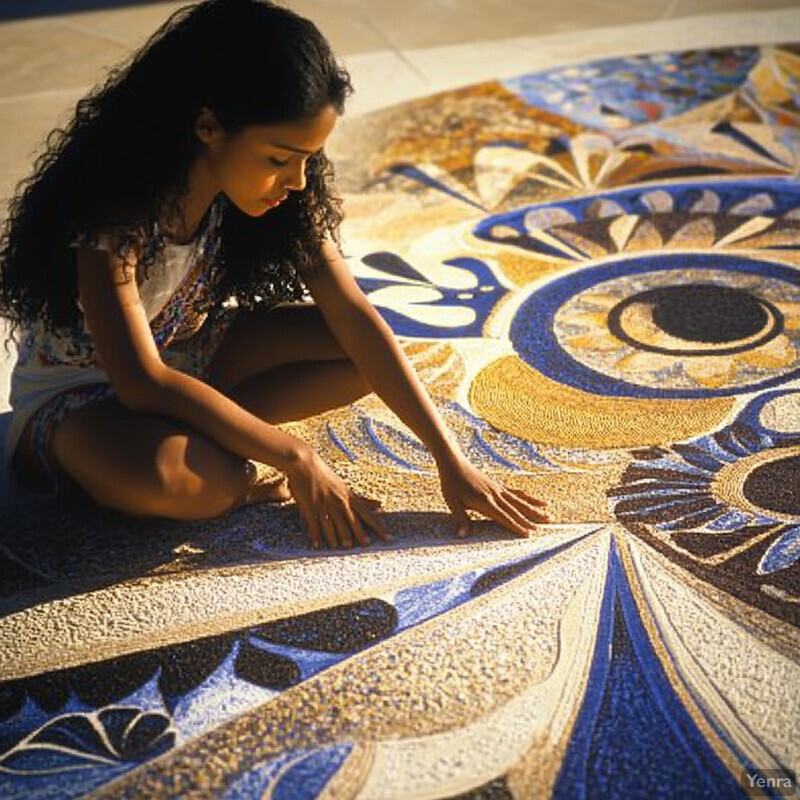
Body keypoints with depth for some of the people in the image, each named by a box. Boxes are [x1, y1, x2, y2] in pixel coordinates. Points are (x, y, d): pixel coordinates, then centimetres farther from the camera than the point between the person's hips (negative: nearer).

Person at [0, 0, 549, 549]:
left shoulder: (285, 196, -13)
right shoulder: (112, 212, -31)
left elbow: (355, 318, -15)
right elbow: (143, 382, -33)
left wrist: (451, 461, -19)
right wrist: (294, 458, -32)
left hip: (191, 362, 6)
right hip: (79, 395, -6)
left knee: (366, 354, -14)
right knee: (159, 473, -41)